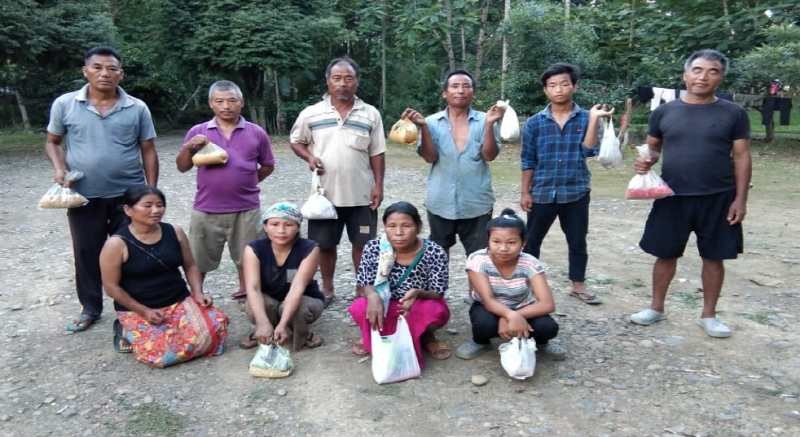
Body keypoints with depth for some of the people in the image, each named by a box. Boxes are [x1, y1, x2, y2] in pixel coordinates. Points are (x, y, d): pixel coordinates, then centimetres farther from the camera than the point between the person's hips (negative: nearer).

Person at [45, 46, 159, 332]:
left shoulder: (137, 108, -2)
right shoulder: (65, 104, -1)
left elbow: (148, 151, 2)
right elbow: (53, 142, 10)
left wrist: (152, 192, -1)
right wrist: (59, 168, -10)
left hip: (129, 194, 0)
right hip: (84, 196, 1)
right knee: (86, 255, 12)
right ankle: (90, 308, 30)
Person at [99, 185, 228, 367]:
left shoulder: (175, 232, 1)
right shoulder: (116, 244, -12)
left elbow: (190, 266, 10)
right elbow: (111, 287, -9)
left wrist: (198, 294, -7)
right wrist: (144, 311, -15)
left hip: (180, 301, 4)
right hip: (137, 309, -4)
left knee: (215, 327, -19)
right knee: (164, 352, -26)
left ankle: (170, 331, 10)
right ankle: (128, 333, 7)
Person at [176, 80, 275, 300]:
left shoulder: (256, 132, 3)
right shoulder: (198, 132, 4)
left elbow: (268, 166, 12)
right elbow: (182, 167, 7)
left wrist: (247, 182, 3)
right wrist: (189, 147, -10)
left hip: (246, 210, 0)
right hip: (206, 209, 1)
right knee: (198, 260, 12)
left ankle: (246, 293, 31)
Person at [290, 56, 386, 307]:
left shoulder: (371, 114, 1)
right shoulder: (311, 114, 0)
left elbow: (377, 154, 3)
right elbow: (295, 141, 11)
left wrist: (378, 186, -3)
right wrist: (309, 156, -9)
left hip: (361, 194, 0)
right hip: (325, 194, 0)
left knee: (363, 244, 7)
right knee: (325, 244, 11)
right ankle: (327, 290, 28)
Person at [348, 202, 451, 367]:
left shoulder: (435, 253, -22)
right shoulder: (373, 248, -18)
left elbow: (438, 294, -18)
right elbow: (363, 286, -13)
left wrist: (418, 293, -41)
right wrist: (372, 296, -38)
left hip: (419, 312, -1)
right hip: (384, 309, 1)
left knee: (438, 310, -33)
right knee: (359, 308, -29)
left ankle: (427, 337, 6)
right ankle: (372, 338, 9)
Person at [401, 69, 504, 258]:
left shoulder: (483, 121, -1)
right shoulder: (432, 122, 0)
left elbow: (490, 155, -10)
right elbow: (430, 157, -10)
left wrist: (489, 124, -21)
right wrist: (423, 127, -21)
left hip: (477, 204, 0)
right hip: (441, 204, 1)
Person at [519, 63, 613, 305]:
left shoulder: (585, 118, 0)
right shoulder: (534, 123, -2)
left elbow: (589, 151, -11)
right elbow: (528, 161, 1)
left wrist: (593, 120, -17)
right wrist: (525, 192, -1)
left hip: (576, 192, 1)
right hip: (542, 193, 0)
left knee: (578, 241, 12)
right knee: (532, 240, 9)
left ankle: (578, 285, 28)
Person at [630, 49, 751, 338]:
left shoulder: (733, 113, 0)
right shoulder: (664, 111, 2)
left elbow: (741, 157, 1)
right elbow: (652, 147, 12)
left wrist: (740, 198, -5)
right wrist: (647, 161, -12)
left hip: (718, 198, 0)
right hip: (672, 196, 1)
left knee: (713, 257, 9)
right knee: (666, 254, 9)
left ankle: (708, 315, 25)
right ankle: (656, 308, 26)